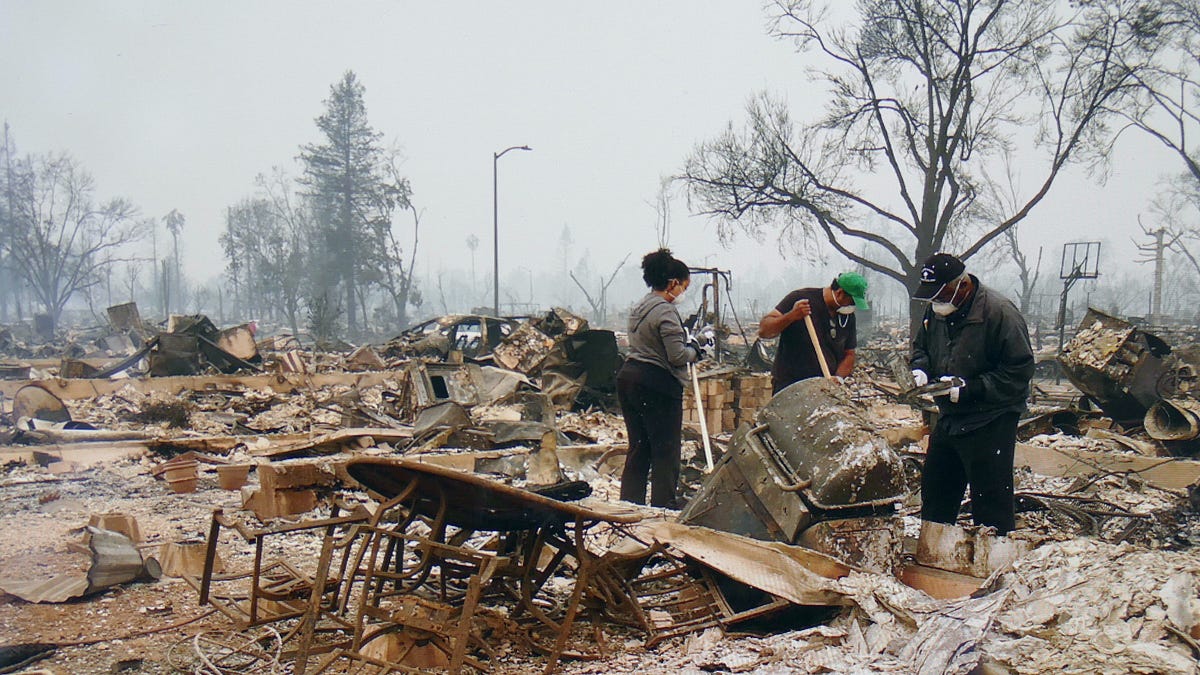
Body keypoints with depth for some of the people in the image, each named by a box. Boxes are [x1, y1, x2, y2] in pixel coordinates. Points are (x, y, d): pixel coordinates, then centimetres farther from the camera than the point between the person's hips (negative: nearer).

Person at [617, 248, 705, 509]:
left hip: (629, 378, 9)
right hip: (658, 385, -9)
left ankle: (630, 505, 19)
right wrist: (694, 350, 1)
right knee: (666, 450, 1)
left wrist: (689, 345, 14)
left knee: (638, 447, 14)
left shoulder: (638, 308, 14)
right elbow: (677, 356, -20)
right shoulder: (665, 311, -16)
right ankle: (664, 506, 4)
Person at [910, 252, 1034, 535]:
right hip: (949, 417, 8)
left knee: (990, 500, -2)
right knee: (934, 490, 19)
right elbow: (921, 347, 19)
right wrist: (921, 370, -4)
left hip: (990, 424, -8)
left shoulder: (999, 312, -19)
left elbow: (1019, 370, -20)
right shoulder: (935, 310, 3)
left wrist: (971, 388, -25)